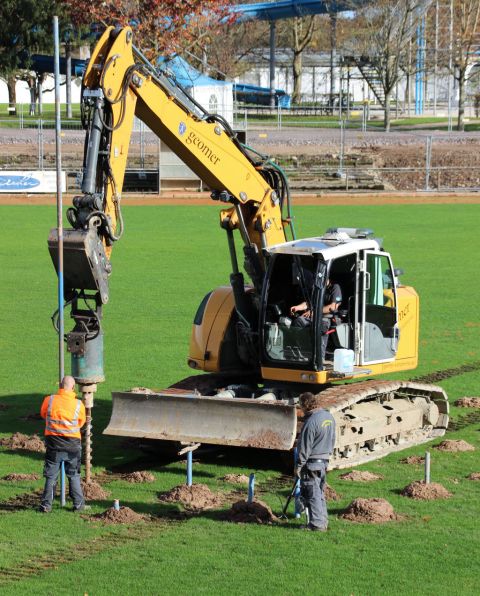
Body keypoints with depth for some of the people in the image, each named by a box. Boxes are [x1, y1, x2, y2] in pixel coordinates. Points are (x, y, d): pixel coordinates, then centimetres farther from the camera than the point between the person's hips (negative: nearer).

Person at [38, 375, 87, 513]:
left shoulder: (49, 400, -10)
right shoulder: (78, 405, -11)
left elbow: (43, 414, 9)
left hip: (53, 444, 0)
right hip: (72, 444, 0)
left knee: (50, 476, 9)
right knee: (74, 476, 13)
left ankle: (46, 505, 9)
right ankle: (78, 504, 16)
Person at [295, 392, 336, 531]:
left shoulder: (311, 422, -20)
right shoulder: (329, 417, 7)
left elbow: (304, 447, -17)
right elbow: (332, 439, 17)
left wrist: (299, 466, -10)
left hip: (311, 462, -9)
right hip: (324, 461, 9)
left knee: (311, 494, -3)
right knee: (320, 492, 17)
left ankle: (317, 524, -4)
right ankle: (323, 521, 20)